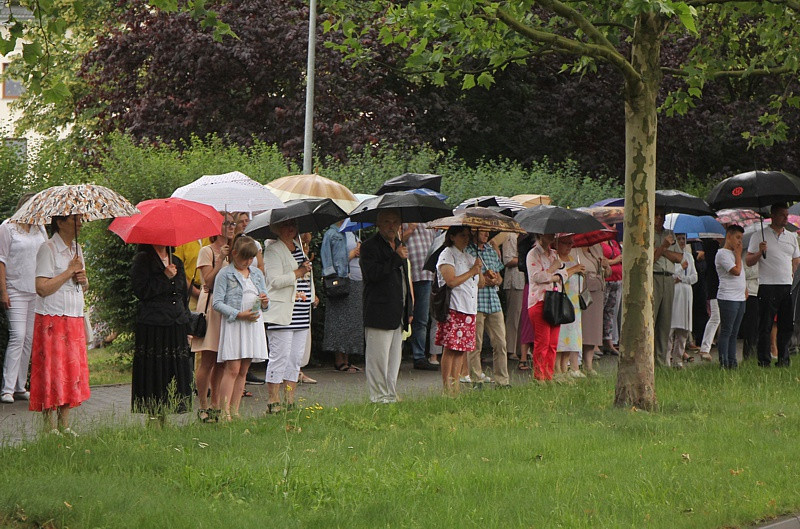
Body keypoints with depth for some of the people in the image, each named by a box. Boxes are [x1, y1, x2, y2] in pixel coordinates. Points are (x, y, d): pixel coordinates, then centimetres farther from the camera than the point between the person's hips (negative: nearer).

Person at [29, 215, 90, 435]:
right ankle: (51, 427, -4)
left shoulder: (77, 249, 14)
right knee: (52, 369, -7)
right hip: (52, 320, -8)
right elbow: (42, 288, -19)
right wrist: (69, 271, -16)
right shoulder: (48, 249, -10)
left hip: (75, 319, 8)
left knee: (72, 369, 6)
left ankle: (65, 425, 10)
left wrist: (83, 279, 2)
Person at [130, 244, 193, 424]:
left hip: (177, 325, 6)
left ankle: (163, 416, 11)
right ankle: (153, 416, -3)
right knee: (155, 370, -7)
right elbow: (141, 291, -13)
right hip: (152, 326, -6)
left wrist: (188, 328, 16)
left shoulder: (176, 262, 18)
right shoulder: (142, 260, -2)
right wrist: (165, 277, -14)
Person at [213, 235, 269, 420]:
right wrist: (239, 314, -17)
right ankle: (225, 413, -14)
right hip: (233, 324, -6)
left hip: (254, 323, 6)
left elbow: (264, 299, 20)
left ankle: (235, 411, 9)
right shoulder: (225, 274, -2)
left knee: (243, 370, 6)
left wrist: (264, 302, -5)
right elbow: (217, 303, -8)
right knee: (233, 368, -12)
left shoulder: (257, 273, 15)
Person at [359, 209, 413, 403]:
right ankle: (379, 397, -1)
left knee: (394, 358, 11)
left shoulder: (398, 245, 20)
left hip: (398, 314, 8)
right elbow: (372, 274, -21)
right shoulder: (370, 246, -6)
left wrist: (409, 310, 22)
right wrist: (396, 258, -21)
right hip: (379, 313, -8)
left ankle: (391, 395, 17)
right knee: (378, 358, -6)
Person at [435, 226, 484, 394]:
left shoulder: (469, 257, 21)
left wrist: (479, 270, 2)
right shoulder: (447, 255, -3)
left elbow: (481, 284, 21)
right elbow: (451, 281, -16)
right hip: (453, 309, -8)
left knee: (462, 350, 5)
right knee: (450, 349, -8)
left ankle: (455, 385, 9)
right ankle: (447, 387, -7)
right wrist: (471, 272, -8)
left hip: (469, 309, 8)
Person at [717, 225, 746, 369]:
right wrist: (738, 254, -7)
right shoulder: (723, 253, -9)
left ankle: (732, 361, 10)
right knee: (726, 332, -8)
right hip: (728, 297, -9)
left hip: (740, 298, 9)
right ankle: (724, 362, -8)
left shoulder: (734, 253, 20)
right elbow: (736, 271, -18)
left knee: (734, 333, 9)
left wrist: (745, 289, 14)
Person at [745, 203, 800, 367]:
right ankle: (764, 361, 0)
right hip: (768, 287, -5)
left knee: (787, 326, 5)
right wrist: (760, 252, -18)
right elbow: (748, 262, -1)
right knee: (765, 326, -4)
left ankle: (783, 360, 12)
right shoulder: (759, 236, 1)